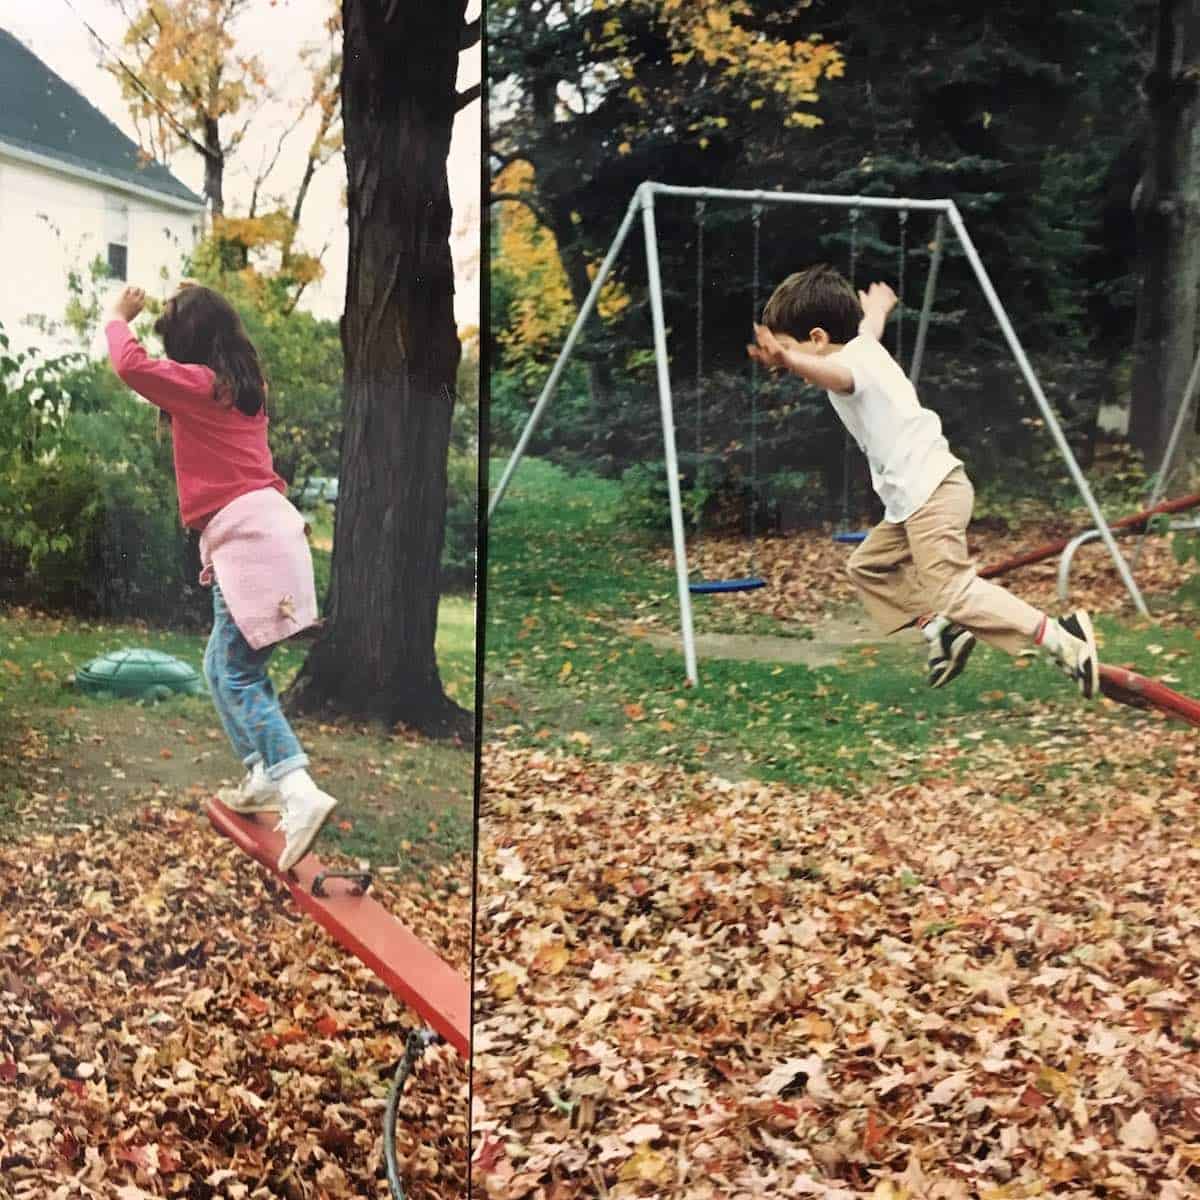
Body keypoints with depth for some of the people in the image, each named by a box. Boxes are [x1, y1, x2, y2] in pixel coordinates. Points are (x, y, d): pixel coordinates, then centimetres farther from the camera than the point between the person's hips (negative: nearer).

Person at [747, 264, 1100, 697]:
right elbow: (870, 320, 39)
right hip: (915, 496, 11)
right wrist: (877, 302, 63)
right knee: (868, 566, 20)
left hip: (930, 492, -11)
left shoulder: (851, 364, -16)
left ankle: (1061, 637, -12)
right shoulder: (863, 344, 13)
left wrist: (786, 359, -64)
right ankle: (943, 629, 15)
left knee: (950, 590, -15)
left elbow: (827, 371, -43)